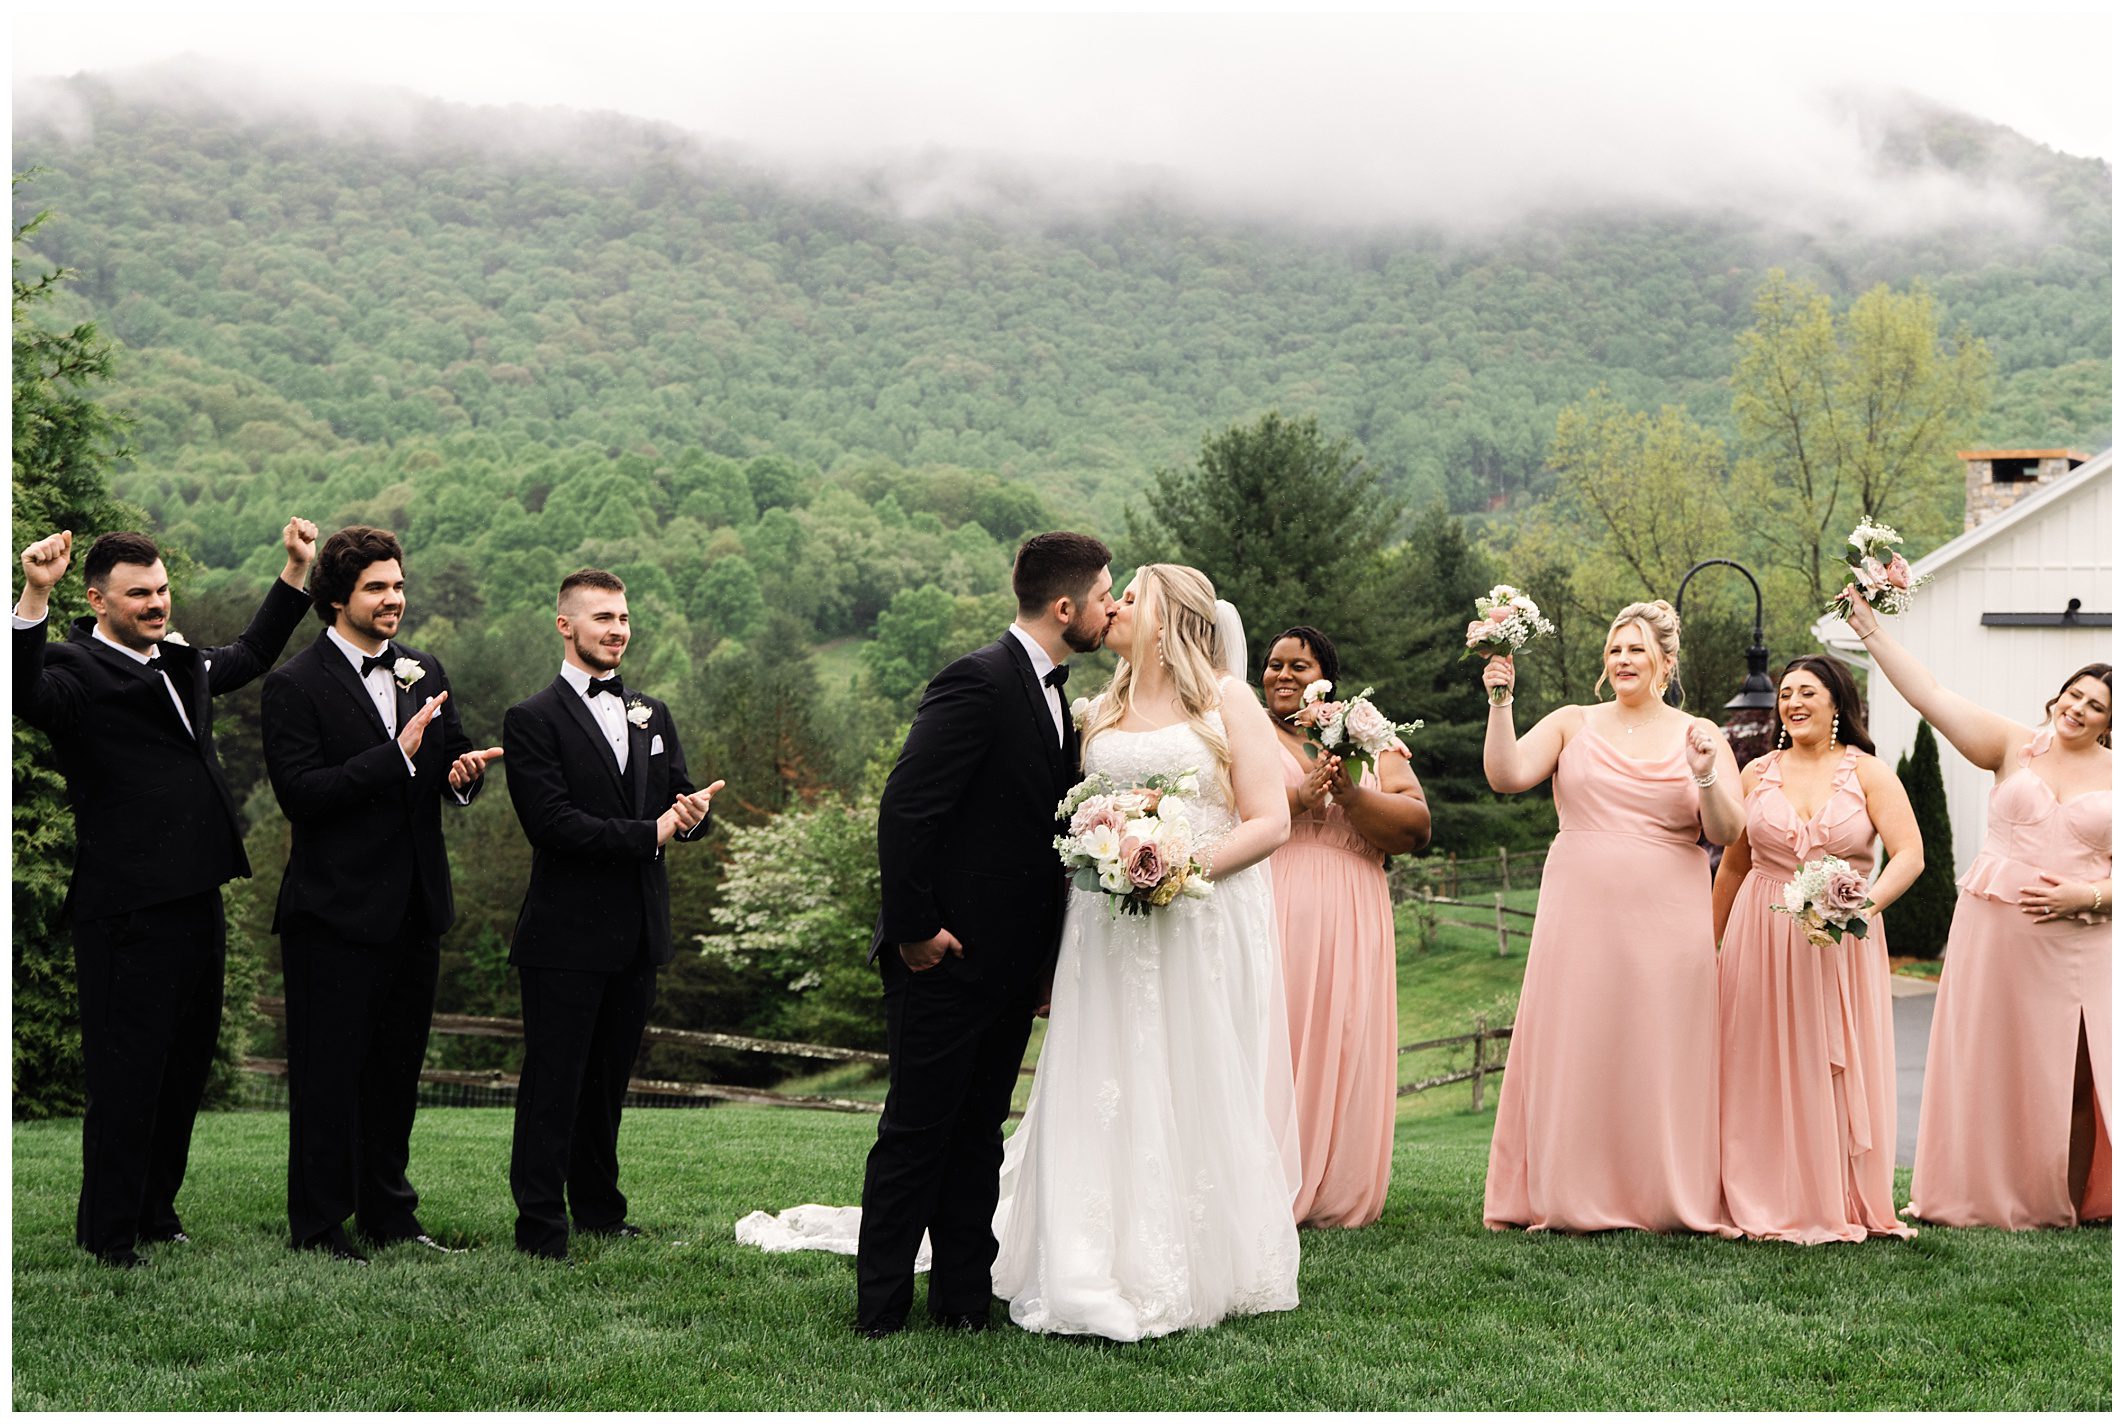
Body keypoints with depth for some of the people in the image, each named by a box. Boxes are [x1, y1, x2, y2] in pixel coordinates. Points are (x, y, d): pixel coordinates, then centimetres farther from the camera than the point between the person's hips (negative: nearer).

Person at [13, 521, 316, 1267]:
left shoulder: (179, 665, 16)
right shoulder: (77, 670, -9)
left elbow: (249, 656, 35)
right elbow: (27, 694, -31)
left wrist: (296, 571, 32)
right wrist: (35, 597, -43)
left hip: (196, 902, 9)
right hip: (129, 915, -9)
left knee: (184, 1071, 17)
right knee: (127, 1078, -2)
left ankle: (157, 1216, 30)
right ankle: (108, 1240, 9)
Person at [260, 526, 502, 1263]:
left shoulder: (424, 672, 10)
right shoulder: (295, 685, -10)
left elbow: (452, 758, 18)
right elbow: (299, 791, -19)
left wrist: (463, 769, -7)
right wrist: (396, 757, -25)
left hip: (414, 909, 7)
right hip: (336, 912, -6)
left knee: (397, 1065, 15)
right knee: (329, 1071, 1)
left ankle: (388, 1212, 27)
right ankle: (316, 1224, 11)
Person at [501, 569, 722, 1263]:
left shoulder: (652, 715, 15)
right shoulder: (532, 720, -6)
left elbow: (680, 801, 12)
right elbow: (552, 822, -16)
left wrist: (694, 809, -13)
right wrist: (650, 833, -18)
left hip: (638, 933, 6)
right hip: (567, 936, -6)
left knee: (609, 1080, 15)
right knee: (553, 1083, -2)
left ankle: (599, 1211, 25)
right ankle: (540, 1227, 4)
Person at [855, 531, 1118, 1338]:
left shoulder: (1052, 696, 12)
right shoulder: (979, 682, -17)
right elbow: (905, 808, -22)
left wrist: (1047, 957, 14)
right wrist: (913, 929, -19)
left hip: (1010, 963, 8)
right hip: (946, 959, -8)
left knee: (978, 1134, 13)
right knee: (917, 1132, 0)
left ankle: (964, 1300, 20)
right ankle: (880, 1310, 9)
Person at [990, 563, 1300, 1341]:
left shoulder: (1229, 703, 3)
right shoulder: (1099, 713, 16)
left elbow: (1270, 821, -4)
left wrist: (1187, 865, -17)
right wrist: (1097, 859, 2)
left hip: (1204, 931, -4)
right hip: (1109, 933, 4)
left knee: (1199, 1094, -2)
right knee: (1110, 1096, -1)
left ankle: (1204, 1271, 6)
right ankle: (1112, 1271, 3)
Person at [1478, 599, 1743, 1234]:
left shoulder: (1699, 735, 8)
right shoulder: (1571, 724, 9)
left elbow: (1726, 834, 0)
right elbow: (1506, 775, -4)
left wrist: (1706, 777, -17)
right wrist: (1500, 702, -13)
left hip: (1667, 918, 0)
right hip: (1581, 913, 0)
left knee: (1663, 1055, 2)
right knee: (1575, 1050, 1)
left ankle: (1668, 1197, 11)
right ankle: (1571, 1199, 9)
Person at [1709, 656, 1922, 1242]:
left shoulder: (1868, 774, 0)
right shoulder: (1757, 774, 8)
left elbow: (1909, 855, -9)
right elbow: (1733, 865, 15)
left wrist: (1869, 903, -26)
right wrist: (1709, 943, 16)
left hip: (1842, 944, -2)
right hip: (1763, 939, 2)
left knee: (1841, 1070, 1)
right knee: (1765, 1071, 2)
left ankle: (1845, 1205, 11)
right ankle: (1772, 1207, 9)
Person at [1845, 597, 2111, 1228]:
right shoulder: (2015, 747, 5)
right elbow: (1931, 696, -1)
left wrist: (2088, 896, -13)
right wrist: (1870, 629, -6)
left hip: (2076, 938, 0)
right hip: (1995, 932, 0)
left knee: (2070, 1076, 0)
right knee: (1986, 1062, 4)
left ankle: (2064, 1205, 12)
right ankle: (1978, 1195, 14)